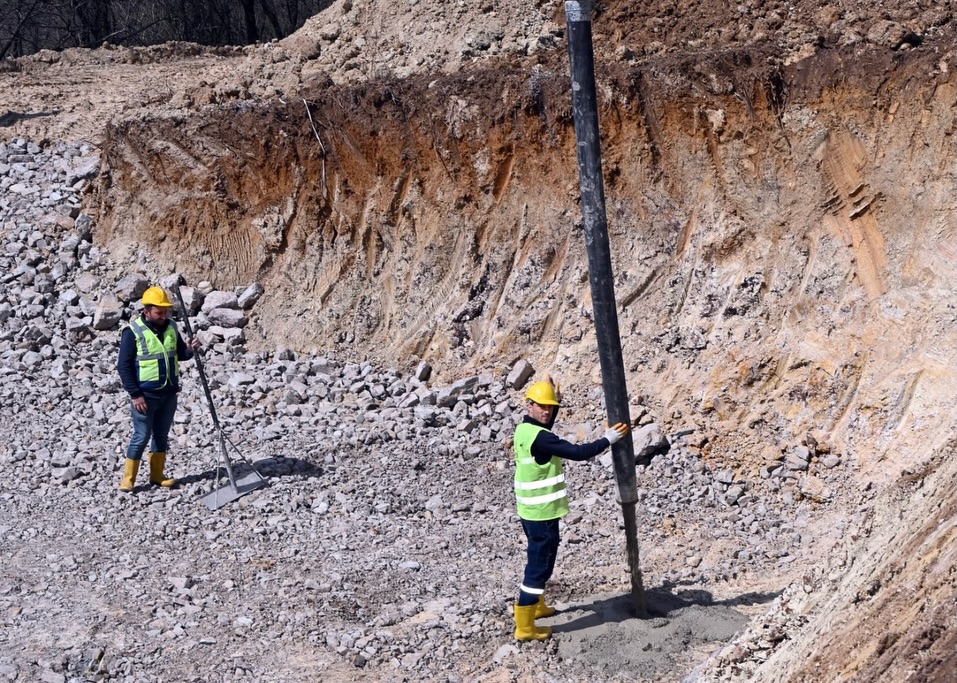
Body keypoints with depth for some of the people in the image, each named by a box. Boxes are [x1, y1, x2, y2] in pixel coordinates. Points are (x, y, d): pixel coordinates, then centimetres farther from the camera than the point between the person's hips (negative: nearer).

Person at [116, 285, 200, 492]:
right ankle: (128, 478, 9)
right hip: (145, 395, -6)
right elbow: (124, 366, -12)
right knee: (142, 436, -2)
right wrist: (135, 394, -16)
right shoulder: (133, 332, -14)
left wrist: (189, 349, -9)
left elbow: (179, 354, 15)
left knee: (162, 435, 14)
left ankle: (157, 475, 25)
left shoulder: (171, 328, 3)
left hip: (169, 393, 6)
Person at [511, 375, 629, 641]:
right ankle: (525, 627, 0)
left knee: (539, 558, 26)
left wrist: (557, 401, 19)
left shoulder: (525, 429, 6)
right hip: (542, 512, -10)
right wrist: (608, 440, -18)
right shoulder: (538, 437, -25)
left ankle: (537, 605, 44)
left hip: (531, 510, 10)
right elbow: (577, 452, -28)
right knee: (539, 564, -4)